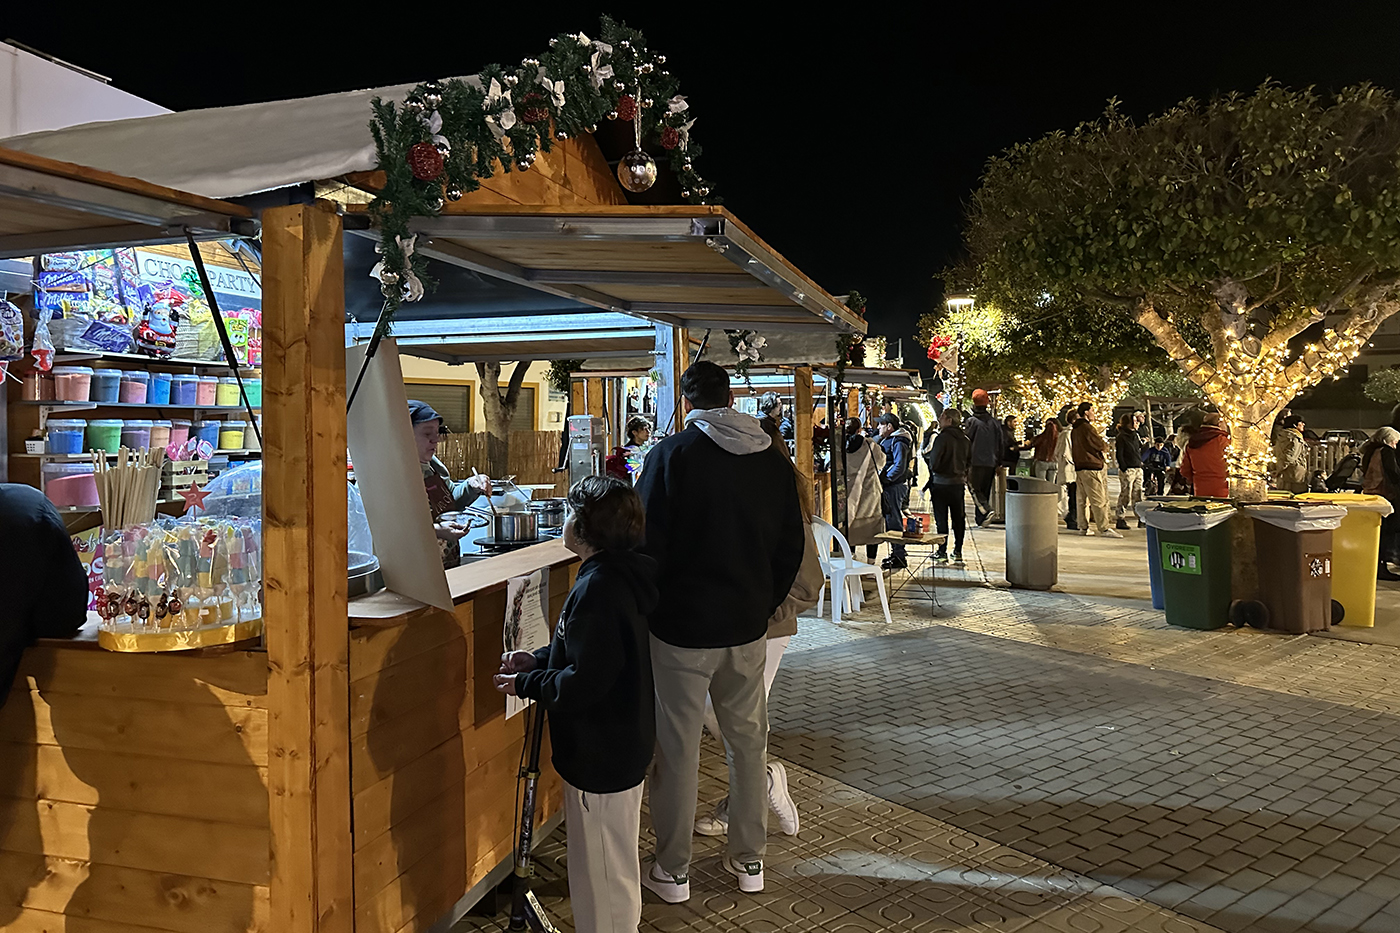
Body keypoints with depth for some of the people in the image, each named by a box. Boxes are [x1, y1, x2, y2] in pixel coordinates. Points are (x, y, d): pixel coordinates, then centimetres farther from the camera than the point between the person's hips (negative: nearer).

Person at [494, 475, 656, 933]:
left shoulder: (598, 590, -27)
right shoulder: (621, 576, 4)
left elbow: (584, 683, -27)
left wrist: (526, 685, -13)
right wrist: (539, 659, 7)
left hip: (600, 754, -10)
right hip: (624, 741, 10)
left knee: (602, 866, 7)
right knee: (614, 863, 26)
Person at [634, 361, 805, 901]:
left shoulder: (672, 454, -12)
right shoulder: (773, 460, 3)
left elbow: (649, 542, -13)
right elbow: (791, 546, 9)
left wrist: (647, 607, 1)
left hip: (682, 626, -4)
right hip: (748, 625, 5)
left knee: (678, 749, 7)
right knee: (749, 741, 17)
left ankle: (672, 871, 20)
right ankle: (749, 860, 29)